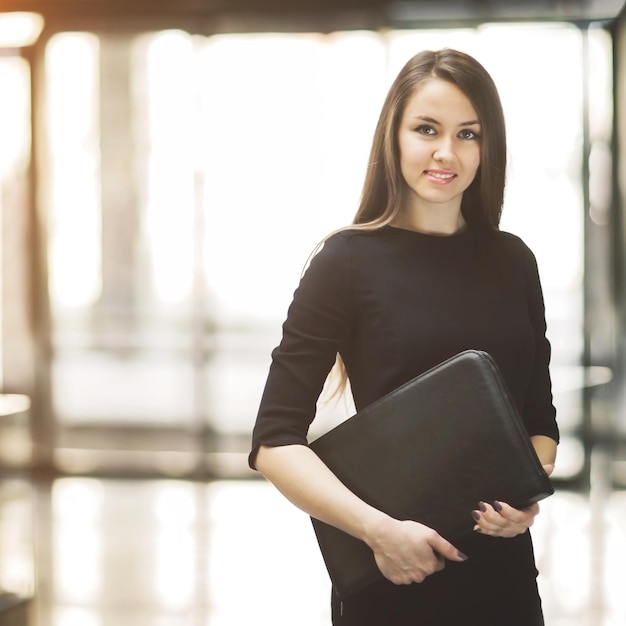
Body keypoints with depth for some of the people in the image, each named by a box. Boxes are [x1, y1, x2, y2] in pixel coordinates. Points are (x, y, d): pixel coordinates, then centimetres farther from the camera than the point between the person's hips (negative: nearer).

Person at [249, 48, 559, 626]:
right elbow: (275, 443, -11)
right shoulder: (348, 262, -9)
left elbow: (540, 417, 11)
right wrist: (377, 528, -23)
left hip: (503, 562, 4)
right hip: (391, 579, -4)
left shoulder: (512, 262, 3)